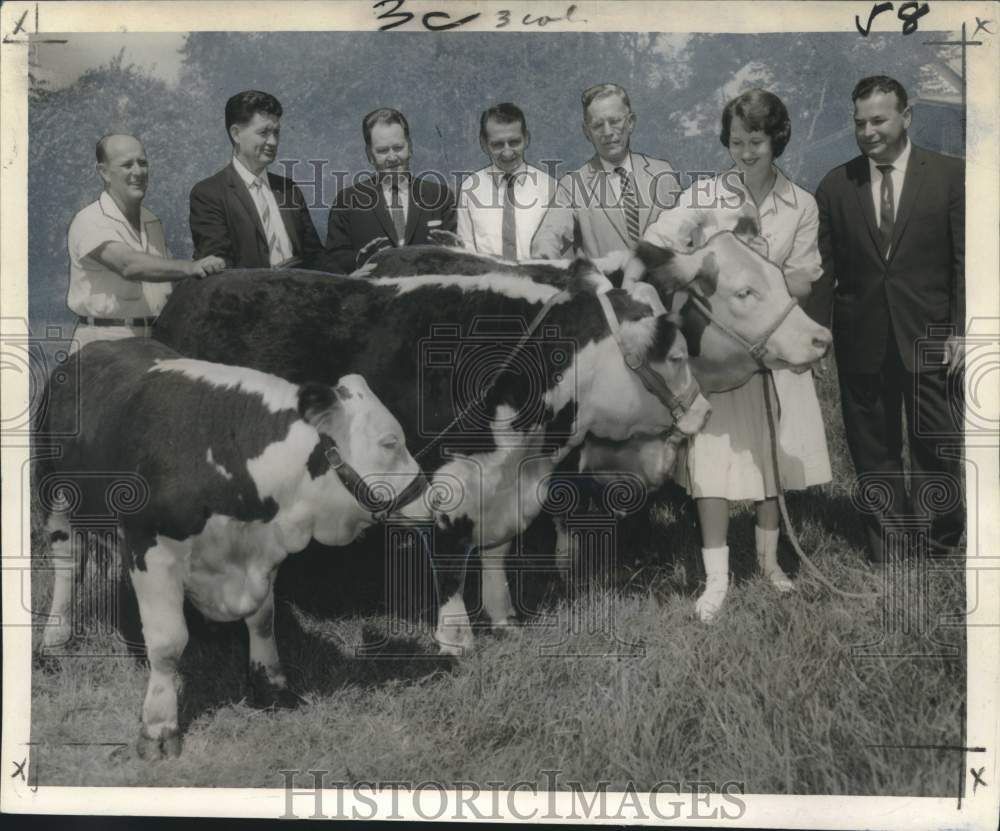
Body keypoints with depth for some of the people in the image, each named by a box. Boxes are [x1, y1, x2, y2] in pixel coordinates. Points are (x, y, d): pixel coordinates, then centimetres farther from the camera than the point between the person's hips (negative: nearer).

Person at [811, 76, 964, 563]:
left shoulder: (949, 176, 0)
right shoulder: (835, 186, 5)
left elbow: (965, 261, -1)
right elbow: (824, 269, 6)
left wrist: (959, 330, -6)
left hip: (927, 337, -2)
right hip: (860, 339, 2)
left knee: (935, 443, 3)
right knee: (873, 449, 8)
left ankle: (945, 542, 21)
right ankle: (884, 548, 19)